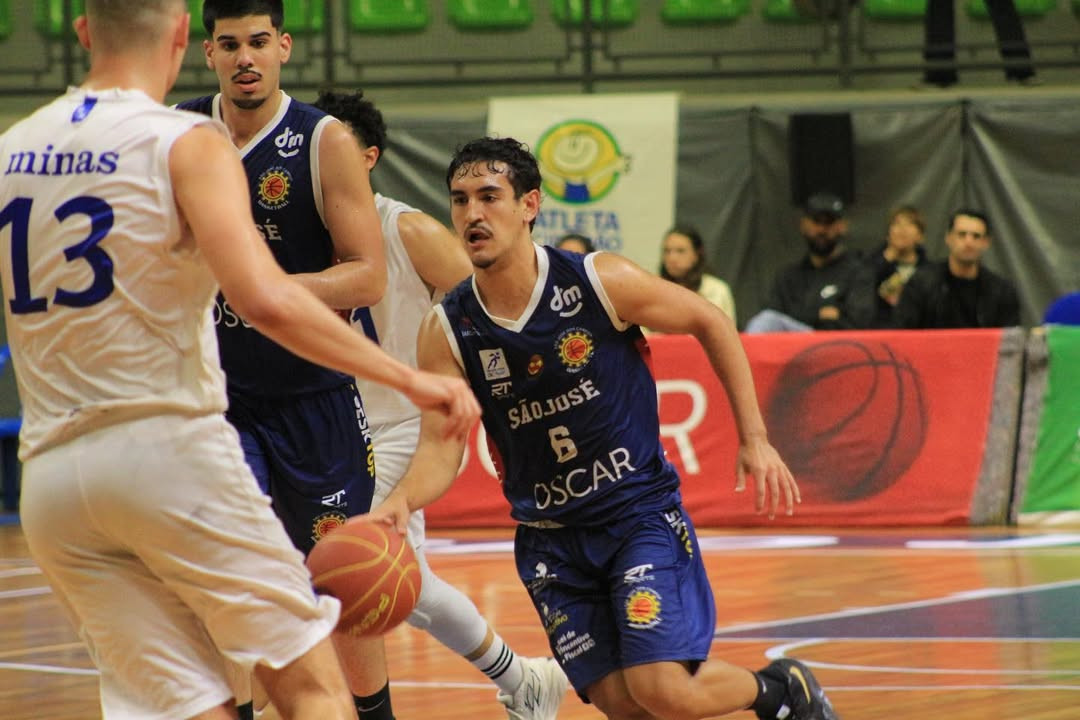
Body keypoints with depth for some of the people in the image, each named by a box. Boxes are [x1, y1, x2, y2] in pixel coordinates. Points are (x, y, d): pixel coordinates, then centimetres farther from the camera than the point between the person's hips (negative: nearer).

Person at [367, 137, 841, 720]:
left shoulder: (600, 282, -14)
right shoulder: (447, 331, -8)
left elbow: (709, 322, 0)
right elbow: (440, 448, -8)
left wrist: (754, 441, -1)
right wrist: (400, 502, -31)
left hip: (640, 511, -3)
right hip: (548, 536, 3)